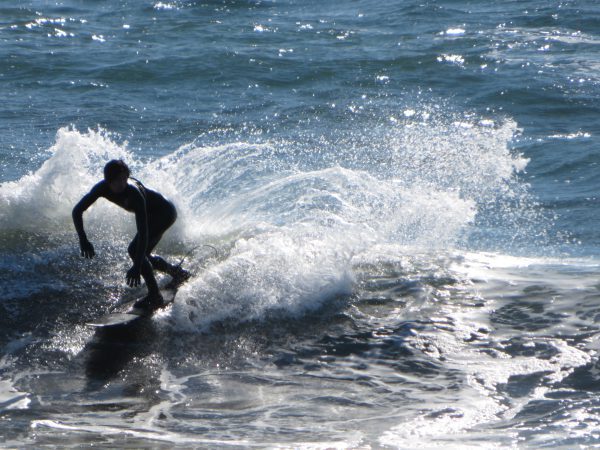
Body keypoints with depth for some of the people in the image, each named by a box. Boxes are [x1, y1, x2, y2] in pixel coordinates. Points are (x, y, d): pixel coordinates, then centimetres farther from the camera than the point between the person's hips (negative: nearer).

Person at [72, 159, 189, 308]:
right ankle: (177, 272, 37)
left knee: (135, 250, -20)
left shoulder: (134, 193, -39)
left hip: (164, 212, -8)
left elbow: (143, 231, -44)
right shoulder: (103, 188, -21)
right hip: (153, 214, 8)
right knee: (141, 255, 16)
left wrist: (137, 266, -49)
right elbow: (77, 211, -15)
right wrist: (83, 240, -28)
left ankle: (154, 295, -12)